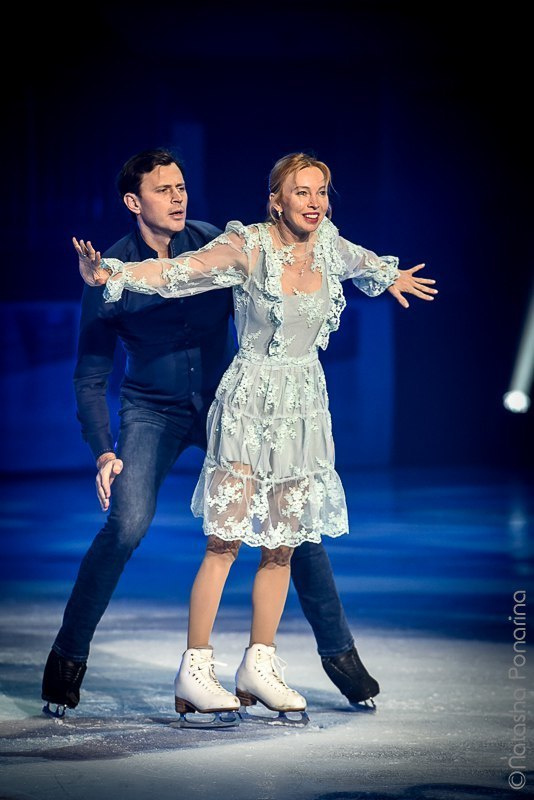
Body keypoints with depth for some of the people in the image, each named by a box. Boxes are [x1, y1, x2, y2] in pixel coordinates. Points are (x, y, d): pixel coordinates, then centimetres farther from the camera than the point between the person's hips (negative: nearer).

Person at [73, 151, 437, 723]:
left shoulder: (327, 243, 5)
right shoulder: (248, 247, -12)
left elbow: (359, 262, 29)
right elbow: (176, 271, -22)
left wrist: (393, 279, 49)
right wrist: (110, 275, -38)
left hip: (305, 405, 6)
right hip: (250, 401, -6)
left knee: (283, 544, 6)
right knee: (225, 539, -10)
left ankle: (258, 666, 14)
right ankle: (194, 671, -6)